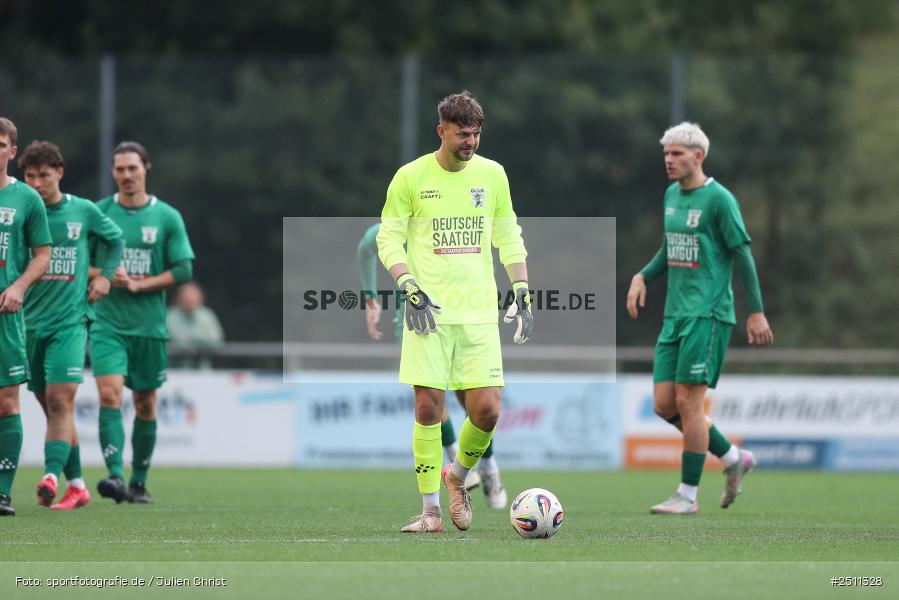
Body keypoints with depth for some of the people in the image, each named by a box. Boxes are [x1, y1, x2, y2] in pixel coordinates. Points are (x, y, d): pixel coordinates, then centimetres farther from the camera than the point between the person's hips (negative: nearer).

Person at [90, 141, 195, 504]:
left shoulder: (167, 217, 2)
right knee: (110, 394, -18)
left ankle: (139, 482, 18)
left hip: (150, 325, 1)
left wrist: (138, 285, -11)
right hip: (107, 323, -1)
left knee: (145, 405, 7)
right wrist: (106, 277, -12)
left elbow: (183, 270, 0)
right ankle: (115, 475, -26)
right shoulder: (98, 213, 4)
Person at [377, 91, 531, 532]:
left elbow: (509, 237, 16)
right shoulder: (411, 177, -1)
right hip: (429, 312, -2)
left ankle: (457, 476, 24)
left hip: (479, 313, 2)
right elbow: (388, 239, 2)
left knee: (486, 410, -5)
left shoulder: (492, 174, 8)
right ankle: (430, 510, 2)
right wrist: (409, 288, -11)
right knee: (428, 407, -6)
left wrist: (522, 292, 9)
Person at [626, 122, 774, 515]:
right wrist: (642, 277, 8)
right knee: (665, 405, 4)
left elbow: (742, 255, -9)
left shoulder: (719, 199, -9)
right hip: (675, 316, 8)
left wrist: (756, 312, -11)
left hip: (707, 315, -8)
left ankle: (688, 495, -2)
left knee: (688, 402, -9)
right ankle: (733, 458, 20)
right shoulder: (671, 195, 14)